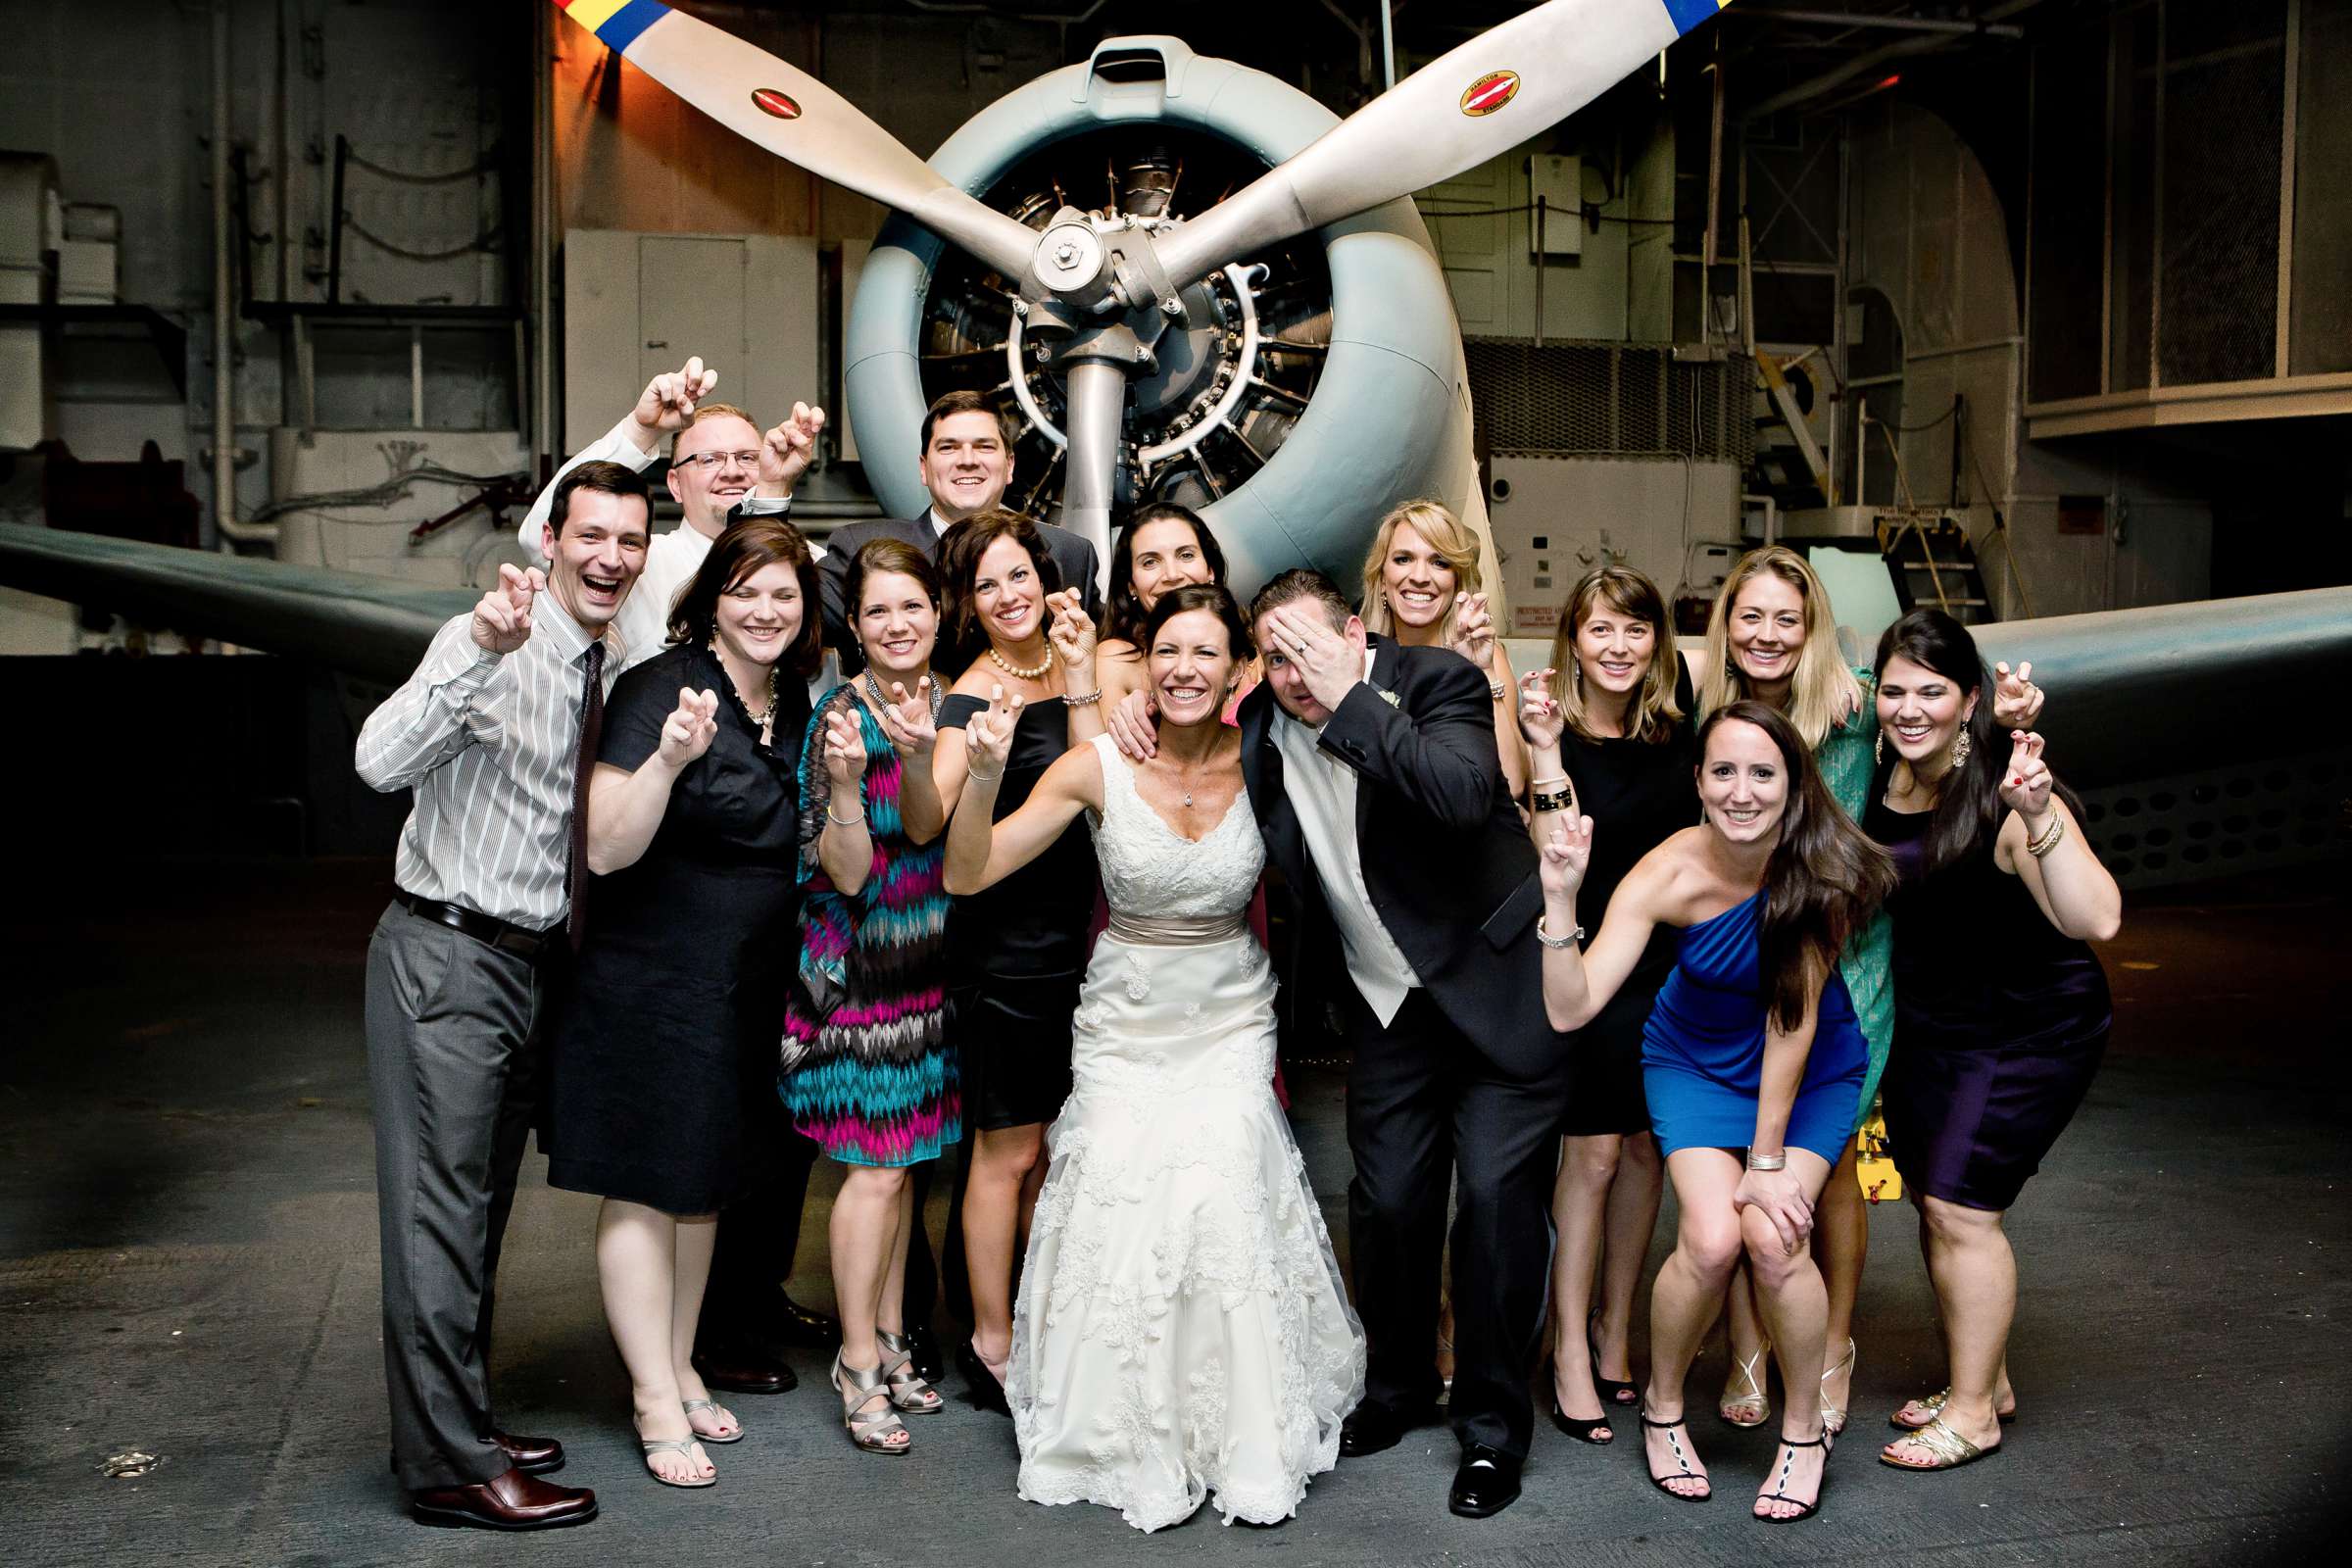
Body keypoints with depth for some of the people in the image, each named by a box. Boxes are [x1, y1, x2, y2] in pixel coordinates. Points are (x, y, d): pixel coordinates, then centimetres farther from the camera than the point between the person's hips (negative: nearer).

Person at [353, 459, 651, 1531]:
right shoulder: (492, 647, -15)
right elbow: (381, 762, -32)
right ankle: (450, 1467, 6)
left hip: (532, 961, 8)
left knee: (482, 1209, 17)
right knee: (440, 1211, -4)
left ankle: (456, 1429, 30)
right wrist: (482, 649, -41)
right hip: (446, 958, -8)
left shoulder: (612, 668, 8)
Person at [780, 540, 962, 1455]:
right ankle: (859, 1364, 9)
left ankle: (889, 1342, 25)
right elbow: (846, 874, -16)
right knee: (875, 1165, -3)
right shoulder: (841, 714, -12)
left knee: (903, 1155, 13)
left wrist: (917, 751, -27)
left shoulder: (943, 702, 5)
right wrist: (844, 779, -32)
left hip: (927, 962, 6)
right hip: (858, 962, -6)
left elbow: (926, 828, -9)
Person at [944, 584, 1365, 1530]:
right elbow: (967, 876, -12)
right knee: (1121, 1211, -10)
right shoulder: (1099, 767, -10)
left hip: (1230, 1026, 0)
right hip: (1124, 1029, 0)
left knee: (1225, 1196, -15)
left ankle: (1248, 1445, 6)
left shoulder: (1258, 762, -6)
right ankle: (1133, 1443, 14)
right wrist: (984, 777, -29)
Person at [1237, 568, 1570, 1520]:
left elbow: (1462, 797, -34)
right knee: (1387, 1201, 7)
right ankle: (1398, 1387, 33)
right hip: (1389, 1004, 4)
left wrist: (1349, 700, -28)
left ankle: (1493, 1430, 12)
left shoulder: (1437, 682, -15)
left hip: (1497, 987, -4)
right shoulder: (1260, 729, -2)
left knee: (1497, 1198, -5)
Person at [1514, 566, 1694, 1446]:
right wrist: (1545, 750, -28)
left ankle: (1614, 1331, 24)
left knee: (1645, 1147, 10)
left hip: (1670, 960, 5)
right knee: (1592, 1153, -3)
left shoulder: (1675, 726, 3)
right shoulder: (1554, 728, -10)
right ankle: (1570, 1358, 6)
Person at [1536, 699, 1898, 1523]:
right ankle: (1661, 1409, 9)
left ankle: (1804, 1430, 8)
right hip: (1697, 1061, 0)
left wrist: (1768, 1161, -18)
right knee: (1711, 1236, -19)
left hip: (1811, 1069, 0)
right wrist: (1560, 899, -46)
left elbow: (1794, 1021, -20)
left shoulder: (1822, 870, -26)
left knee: (1774, 1236, -19)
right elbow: (1571, 1009, -32)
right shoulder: (1668, 874, -26)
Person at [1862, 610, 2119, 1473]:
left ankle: (1974, 1411, 9)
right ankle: (1984, 1378, 29)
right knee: (1932, 1198, 11)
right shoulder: (1886, 777, -5)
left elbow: (2096, 921, -37)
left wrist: (2039, 817, -49)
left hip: (2028, 1030, -7)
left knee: (1961, 1206, -7)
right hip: (1928, 1023, 7)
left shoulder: (2000, 797, -25)